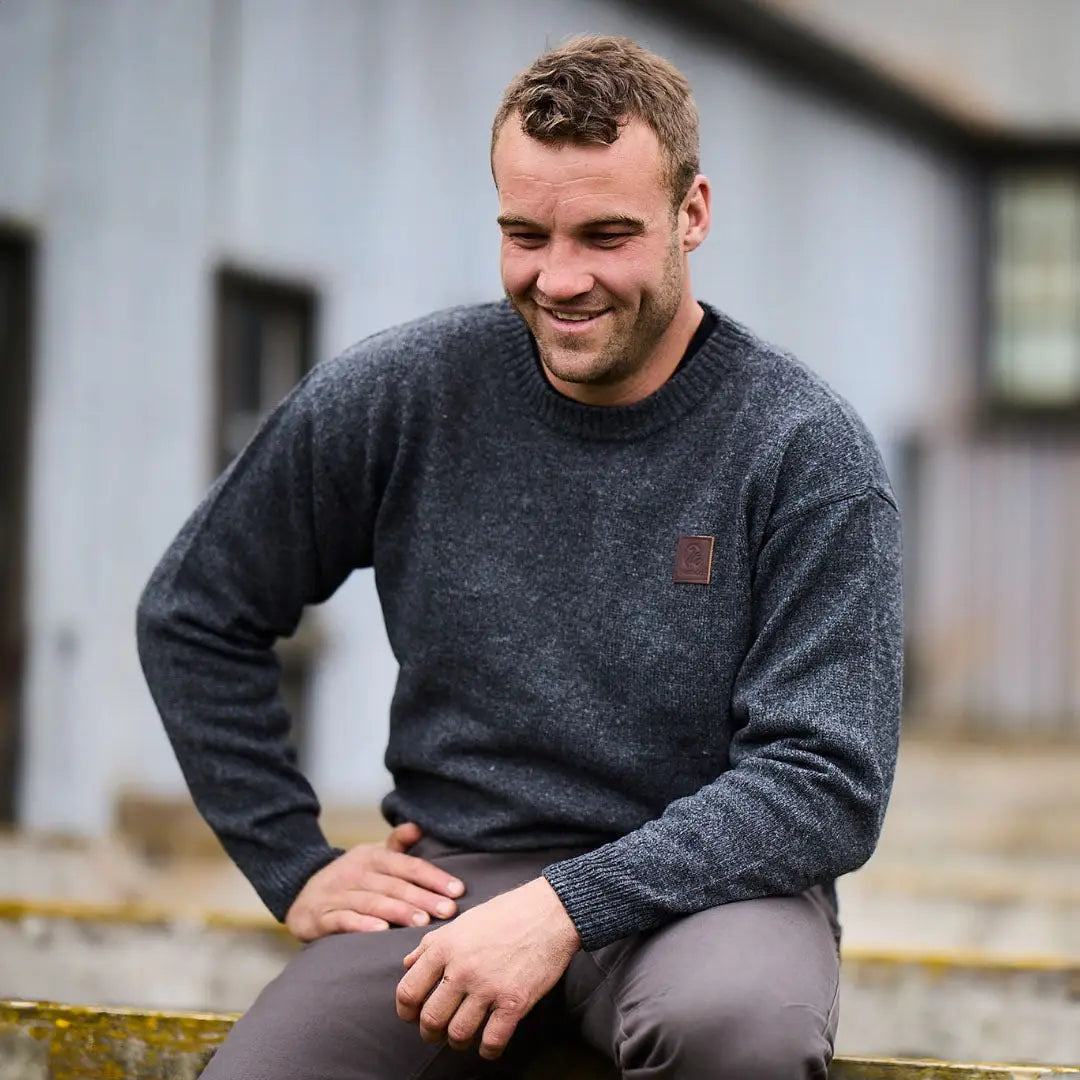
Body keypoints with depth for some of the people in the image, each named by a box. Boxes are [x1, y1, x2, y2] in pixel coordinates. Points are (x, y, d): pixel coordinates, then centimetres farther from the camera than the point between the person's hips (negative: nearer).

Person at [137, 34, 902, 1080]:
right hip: (454, 872, 1)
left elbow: (828, 781, -11)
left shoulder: (807, 452, -6)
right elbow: (192, 612, 14)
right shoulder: (400, 395, 1)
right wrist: (294, 865, 6)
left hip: (703, 877, -1)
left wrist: (566, 908, -22)